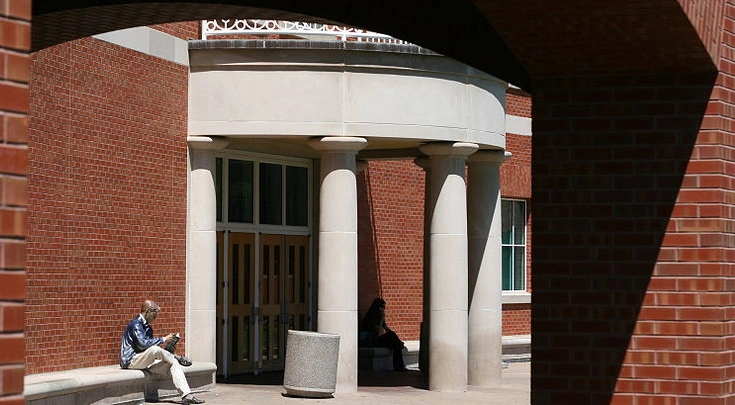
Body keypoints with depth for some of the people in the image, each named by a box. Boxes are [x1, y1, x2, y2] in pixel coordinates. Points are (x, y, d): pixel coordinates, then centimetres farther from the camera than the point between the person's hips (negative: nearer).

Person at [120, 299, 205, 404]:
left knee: (173, 363, -11)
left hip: (144, 362, 9)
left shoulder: (148, 328, 19)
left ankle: (187, 395, -22)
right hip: (130, 361, -9)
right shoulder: (136, 324, -11)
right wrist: (163, 339, -17)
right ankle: (177, 358, -7)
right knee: (154, 349, -36)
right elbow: (143, 343, -24)